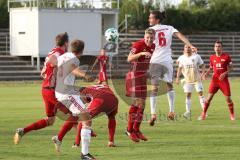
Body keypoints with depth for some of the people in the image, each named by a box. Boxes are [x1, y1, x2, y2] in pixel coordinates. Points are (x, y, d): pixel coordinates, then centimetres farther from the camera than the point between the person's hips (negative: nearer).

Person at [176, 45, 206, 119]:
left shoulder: (196, 56, -6)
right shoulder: (181, 58, 2)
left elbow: (202, 65, -2)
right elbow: (180, 68, 12)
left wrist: (203, 73, -17)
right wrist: (177, 77, 5)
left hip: (197, 79, -2)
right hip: (187, 80, 2)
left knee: (200, 93, -6)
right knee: (188, 95, -1)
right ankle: (188, 111, 1)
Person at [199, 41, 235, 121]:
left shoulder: (226, 56, -4)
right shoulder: (212, 57, 6)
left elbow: (231, 68, -2)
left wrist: (225, 73, -18)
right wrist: (206, 73, -3)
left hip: (224, 79, -2)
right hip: (215, 79, 2)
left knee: (228, 98, -1)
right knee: (209, 97, -7)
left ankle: (232, 115, 16)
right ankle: (203, 114, 0)